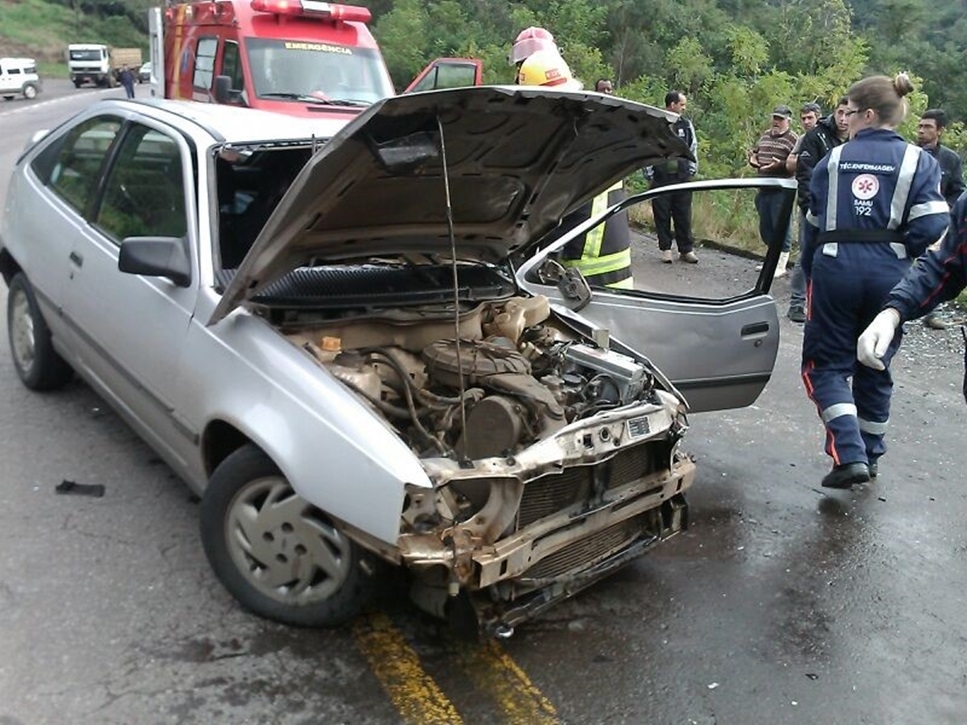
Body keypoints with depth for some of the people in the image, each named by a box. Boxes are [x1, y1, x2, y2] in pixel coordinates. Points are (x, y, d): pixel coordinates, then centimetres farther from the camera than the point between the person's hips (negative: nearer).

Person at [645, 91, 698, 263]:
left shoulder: (686, 125, 10)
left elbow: (693, 148, 16)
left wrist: (692, 170, 9)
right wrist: (649, 174, -4)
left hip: (682, 178, 3)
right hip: (660, 179, -3)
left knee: (684, 216, 4)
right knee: (662, 215, 3)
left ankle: (686, 249, 12)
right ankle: (665, 249, 14)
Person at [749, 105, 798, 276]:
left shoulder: (793, 139, -7)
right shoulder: (765, 136, 16)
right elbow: (754, 152, 26)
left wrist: (780, 165, -27)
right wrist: (753, 159, 5)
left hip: (781, 191, -8)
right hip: (763, 189, 8)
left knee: (781, 227, -2)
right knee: (765, 227, 15)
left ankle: (781, 265, 6)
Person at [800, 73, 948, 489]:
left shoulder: (833, 160, 5)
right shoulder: (918, 162, 2)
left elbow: (813, 225, 8)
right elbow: (930, 229, -10)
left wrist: (810, 274, 19)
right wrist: (899, 253, 9)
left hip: (834, 270, -1)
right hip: (888, 275, 1)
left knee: (827, 364, 7)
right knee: (874, 367, 17)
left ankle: (849, 455, -10)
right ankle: (869, 456, 28)